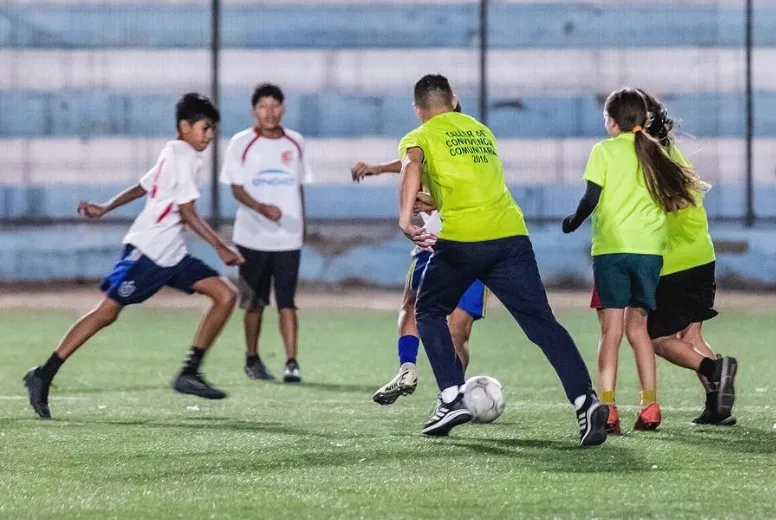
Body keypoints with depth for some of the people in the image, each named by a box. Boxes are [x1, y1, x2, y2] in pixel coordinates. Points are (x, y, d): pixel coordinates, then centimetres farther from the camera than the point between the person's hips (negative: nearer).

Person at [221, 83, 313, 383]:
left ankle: (292, 363, -11)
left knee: (287, 302, -7)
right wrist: (261, 207, -22)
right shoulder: (242, 144, -2)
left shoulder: (295, 143, 8)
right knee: (254, 303, 8)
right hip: (253, 236, -1)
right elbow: (236, 188, -6)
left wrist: (301, 223, 16)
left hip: (288, 238, 1)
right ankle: (252, 360, 22)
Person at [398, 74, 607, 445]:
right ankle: (585, 399, -14)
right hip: (511, 234, 4)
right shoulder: (482, 132, 25)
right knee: (542, 323, 1)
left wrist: (405, 218, -25)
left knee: (429, 313, 19)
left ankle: (452, 399, 8)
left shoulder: (419, 137, 8)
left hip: (461, 239, -4)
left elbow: (412, 166, -15)